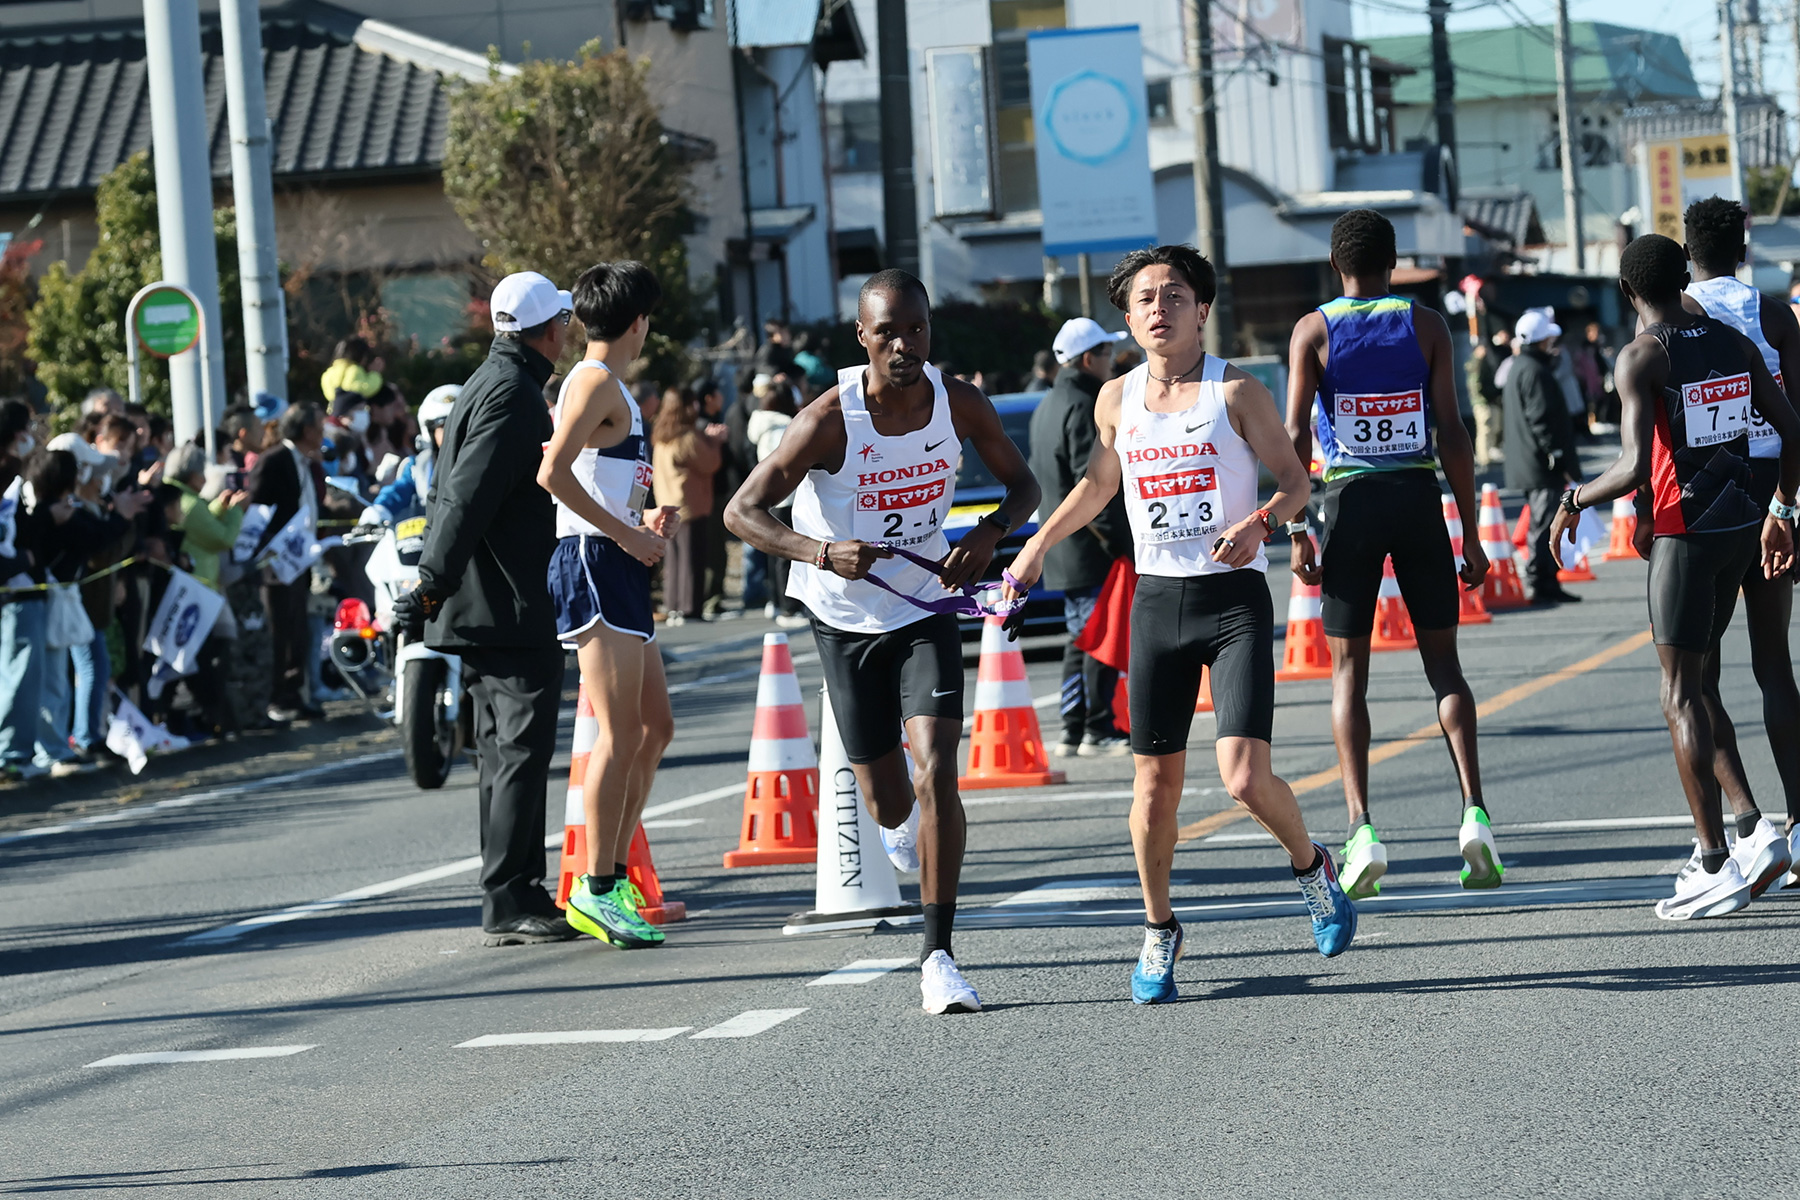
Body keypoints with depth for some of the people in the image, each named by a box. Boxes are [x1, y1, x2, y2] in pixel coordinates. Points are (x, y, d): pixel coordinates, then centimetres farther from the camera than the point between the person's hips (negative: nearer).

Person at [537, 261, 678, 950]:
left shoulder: (608, 387, 21)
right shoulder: (597, 383, -10)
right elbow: (553, 474, -23)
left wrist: (642, 521, 15)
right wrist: (627, 533, -19)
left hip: (617, 567, 11)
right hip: (594, 564, -11)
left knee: (655, 728, 13)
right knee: (619, 734, -11)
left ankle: (614, 877, 17)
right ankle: (597, 890, -10)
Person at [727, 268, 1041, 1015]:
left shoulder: (959, 404, -11)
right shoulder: (830, 420, -22)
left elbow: (1022, 483, 5)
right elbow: (742, 512, -20)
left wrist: (989, 534, -17)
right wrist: (822, 552, -37)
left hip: (925, 610, 1)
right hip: (845, 618, -1)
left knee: (936, 776, -17)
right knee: (886, 802, 9)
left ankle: (938, 958, -13)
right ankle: (899, 828, 50)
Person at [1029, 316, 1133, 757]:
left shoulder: (1046, 407, 18)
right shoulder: (1083, 407, -14)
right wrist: (1122, 539, -20)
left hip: (1061, 550, 10)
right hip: (1091, 548, -10)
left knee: (1081, 638, 14)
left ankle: (1073, 732, 14)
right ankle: (1098, 730, -6)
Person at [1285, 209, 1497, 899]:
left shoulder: (1313, 330, 1)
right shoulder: (1426, 326, 3)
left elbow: (1295, 436, -6)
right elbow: (1452, 435, -1)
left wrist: (1297, 532, -3)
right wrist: (1471, 532, 3)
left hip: (1350, 500, -1)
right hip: (1419, 496, 1)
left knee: (1348, 669, 5)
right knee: (1442, 661, 8)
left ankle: (1362, 829, -6)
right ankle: (1473, 812, -8)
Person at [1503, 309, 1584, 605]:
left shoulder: (1518, 368, 16)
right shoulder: (1535, 372, -16)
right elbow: (1542, 420, -21)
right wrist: (1561, 459, -20)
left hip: (1528, 466, 11)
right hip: (1543, 468, -11)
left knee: (1544, 524, 15)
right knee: (1545, 525, -8)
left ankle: (1546, 583, 19)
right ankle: (1539, 584, -9)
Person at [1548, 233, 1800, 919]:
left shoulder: (1641, 358, -12)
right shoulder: (1733, 343, 8)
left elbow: (1635, 468, -20)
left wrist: (1575, 500, -4)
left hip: (1683, 534, -7)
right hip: (1742, 527, 7)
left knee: (1680, 697, -4)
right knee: (1695, 681, 19)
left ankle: (1719, 868, -10)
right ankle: (1710, 844, 19)